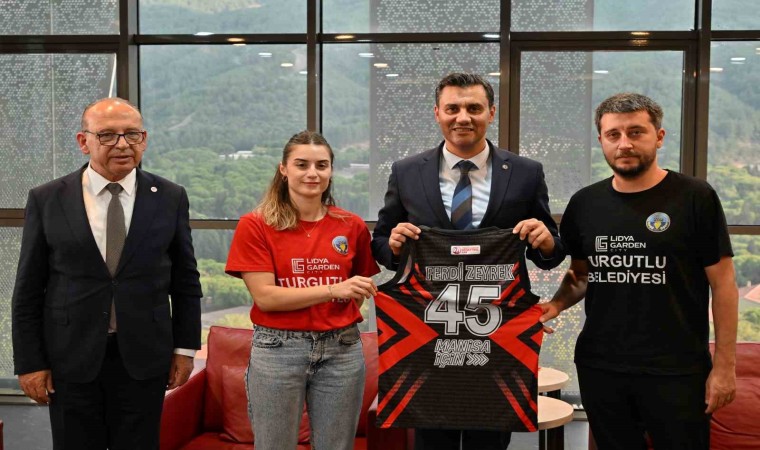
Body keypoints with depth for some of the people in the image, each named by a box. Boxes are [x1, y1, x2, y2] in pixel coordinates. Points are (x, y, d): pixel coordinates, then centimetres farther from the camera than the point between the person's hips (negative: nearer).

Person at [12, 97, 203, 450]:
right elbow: (28, 289, 1)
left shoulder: (170, 198, 0)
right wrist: (29, 362, -1)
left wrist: (185, 348, 4)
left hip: (143, 357, 0)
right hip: (70, 359, 0)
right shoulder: (47, 200, -2)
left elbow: (185, 280, 5)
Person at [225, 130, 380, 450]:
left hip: (342, 350, 2)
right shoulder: (255, 225, -4)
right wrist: (333, 290, -19)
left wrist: (342, 318, -2)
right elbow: (265, 297, -12)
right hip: (277, 350, -2)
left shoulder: (352, 226, 4)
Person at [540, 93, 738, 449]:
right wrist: (556, 305, -5)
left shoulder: (696, 198, -7)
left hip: (677, 370, -3)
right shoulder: (584, 203, 4)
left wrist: (724, 365, -7)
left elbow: (723, 284, -5)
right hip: (599, 366, 4)